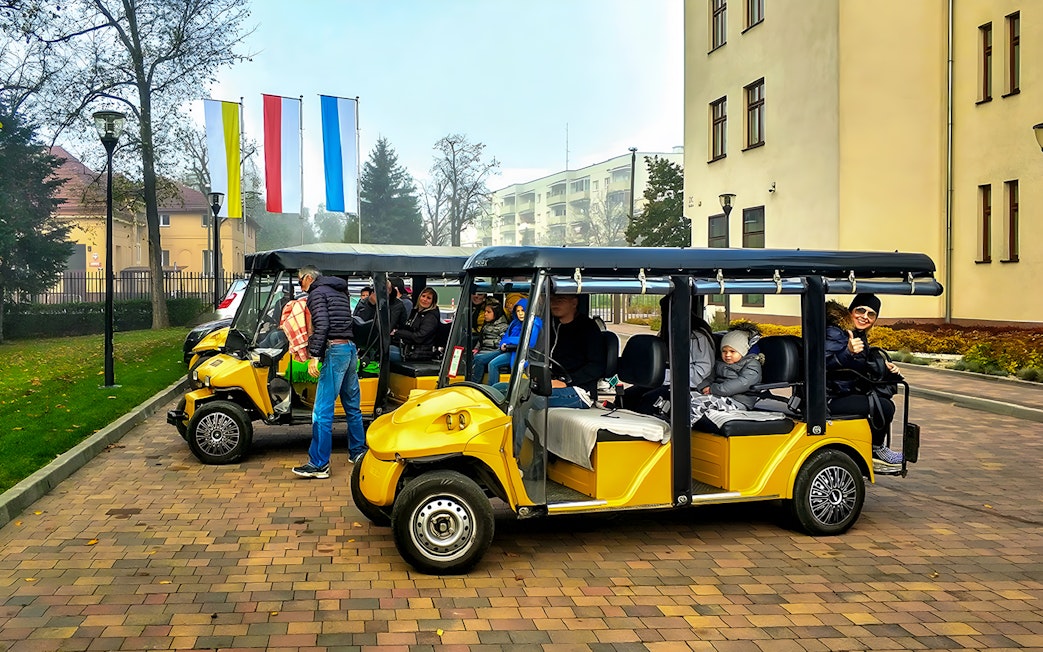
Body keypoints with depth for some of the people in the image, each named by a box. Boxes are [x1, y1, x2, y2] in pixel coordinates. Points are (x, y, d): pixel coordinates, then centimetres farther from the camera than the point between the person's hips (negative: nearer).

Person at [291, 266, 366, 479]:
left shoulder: (317, 292, -2)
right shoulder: (339, 291, 23)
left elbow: (322, 325, -16)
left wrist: (314, 355, -20)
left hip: (335, 350, -9)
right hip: (351, 349, 9)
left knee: (322, 410, -9)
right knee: (352, 406, 18)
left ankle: (319, 464, -10)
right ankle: (358, 451, 28)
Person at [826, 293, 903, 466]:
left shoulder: (860, 335, 13)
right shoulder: (835, 333, -17)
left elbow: (862, 368, 25)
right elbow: (825, 363, -30)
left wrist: (884, 367, 8)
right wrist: (848, 352, -45)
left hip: (846, 392, 11)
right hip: (830, 400, -11)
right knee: (885, 408, -21)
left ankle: (876, 446, 20)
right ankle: (875, 449, 5)